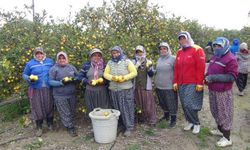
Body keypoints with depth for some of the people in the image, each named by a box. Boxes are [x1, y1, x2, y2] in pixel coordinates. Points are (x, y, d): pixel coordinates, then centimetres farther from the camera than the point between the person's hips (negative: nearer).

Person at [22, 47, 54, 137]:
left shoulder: (50, 61, 6)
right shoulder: (30, 63, 1)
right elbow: (24, 75, 8)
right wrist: (29, 78, -13)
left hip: (48, 89, 2)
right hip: (36, 90, -1)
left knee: (49, 106, 10)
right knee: (37, 108, 2)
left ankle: (50, 124, 30)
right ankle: (39, 128, 18)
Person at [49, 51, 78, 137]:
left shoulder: (71, 67, 6)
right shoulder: (54, 69, -4)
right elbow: (51, 81, -8)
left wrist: (73, 79, -12)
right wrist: (61, 82, -22)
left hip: (72, 94, 4)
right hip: (60, 96, -4)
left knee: (72, 112, 14)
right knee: (65, 113, 1)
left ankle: (69, 125, 34)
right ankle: (70, 128, 15)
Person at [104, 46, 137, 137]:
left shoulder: (127, 61, -1)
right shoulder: (110, 63, 10)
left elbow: (134, 73, -5)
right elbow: (106, 74, 7)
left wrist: (124, 78, -16)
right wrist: (112, 78, -13)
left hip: (126, 89, -3)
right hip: (114, 90, 4)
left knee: (127, 108, 0)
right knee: (117, 109, 12)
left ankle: (129, 128, 9)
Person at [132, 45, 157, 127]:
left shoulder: (148, 61, 3)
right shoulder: (134, 62, 5)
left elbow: (151, 74, -1)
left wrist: (149, 68, -20)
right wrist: (136, 66, -17)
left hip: (146, 86, -2)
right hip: (137, 86, 2)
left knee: (149, 104, -1)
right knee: (140, 104, 11)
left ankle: (152, 120, 7)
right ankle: (143, 117, 26)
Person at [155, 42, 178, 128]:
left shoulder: (173, 58, -9)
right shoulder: (159, 59, 12)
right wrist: (156, 82, 16)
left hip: (169, 86, -7)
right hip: (159, 86, 7)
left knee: (171, 104, 2)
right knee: (163, 103, 19)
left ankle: (173, 120, 17)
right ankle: (166, 116, 38)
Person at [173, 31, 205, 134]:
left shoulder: (197, 50, -5)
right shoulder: (179, 52, 14)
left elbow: (201, 67, -12)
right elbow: (176, 68, 14)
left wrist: (199, 83, -16)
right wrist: (175, 82, 9)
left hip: (193, 84, -6)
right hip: (181, 84, 6)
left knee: (189, 104, -8)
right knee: (184, 105, 9)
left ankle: (196, 123, 12)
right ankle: (190, 122, 26)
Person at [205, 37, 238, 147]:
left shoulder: (230, 59, -15)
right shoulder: (215, 57, 12)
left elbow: (232, 77, -20)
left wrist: (214, 78, -25)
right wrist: (207, 76, 5)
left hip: (223, 92, -8)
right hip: (212, 91, 8)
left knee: (224, 113, 1)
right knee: (215, 112, 20)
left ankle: (227, 138, 13)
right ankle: (220, 130, 39)